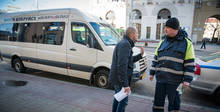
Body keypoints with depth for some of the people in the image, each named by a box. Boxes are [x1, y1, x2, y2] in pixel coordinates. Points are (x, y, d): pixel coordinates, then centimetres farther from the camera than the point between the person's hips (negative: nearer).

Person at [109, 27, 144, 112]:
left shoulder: (125, 43, 13)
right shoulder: (125, 44, -21)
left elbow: (129, 60, 21)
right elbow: (122, 65, -28)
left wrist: (140, 55, 12)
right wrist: (125, 85, -28)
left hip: (116, 78, 11)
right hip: (119, 79, -11)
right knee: (123, 100, 1)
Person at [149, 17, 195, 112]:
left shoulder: (186, 43, -3)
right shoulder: (163, 42, 9)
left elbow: (189, 64, -5)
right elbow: (156, 59, 13)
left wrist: (187, 79, -10)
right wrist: (152, 73, 11)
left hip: (174, 81, -4)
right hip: (160, 78, 4)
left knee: (174, 102, 11)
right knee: (158, 100, 14)